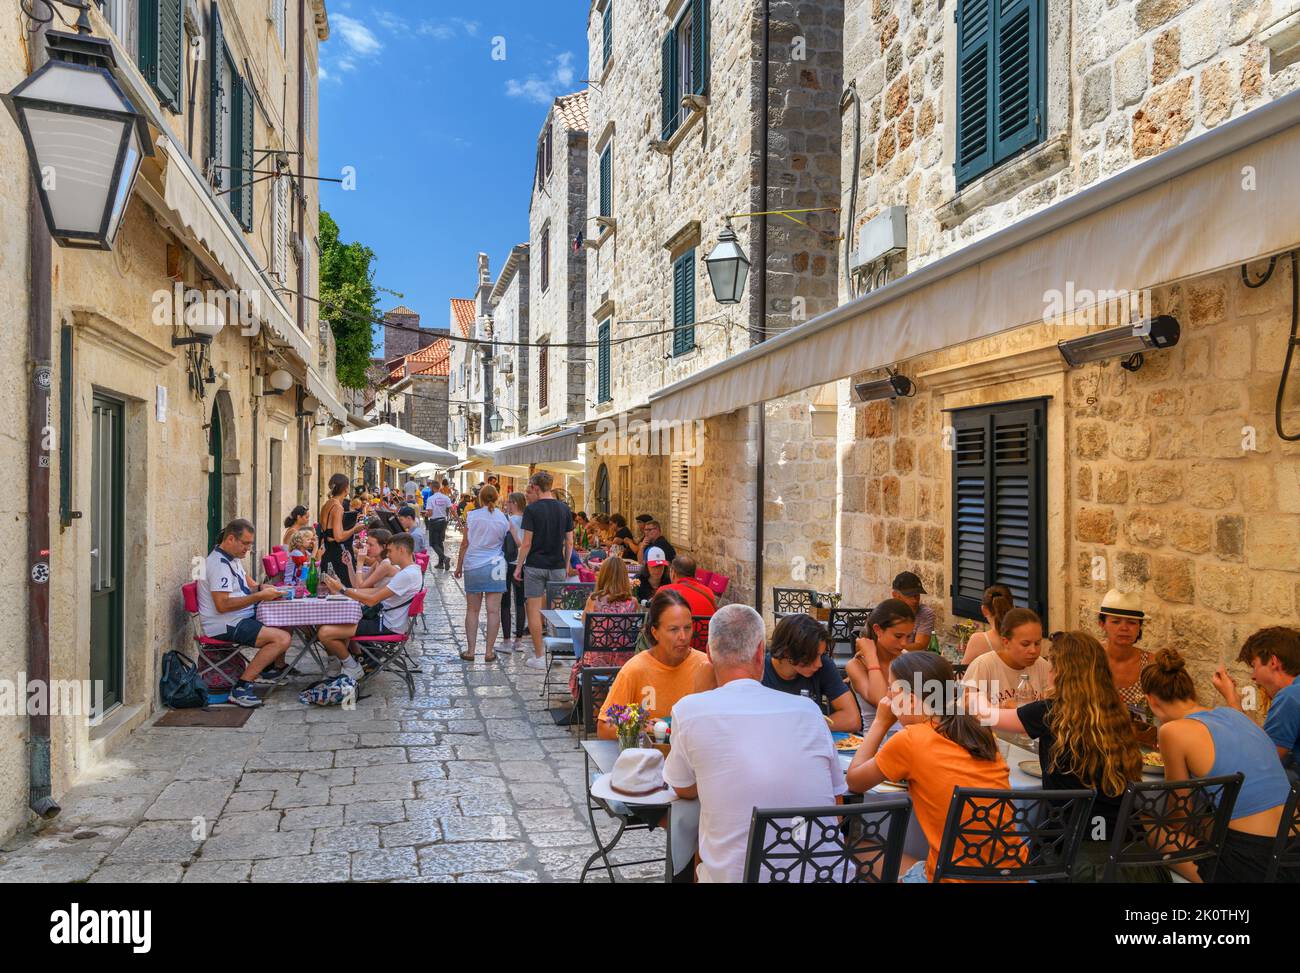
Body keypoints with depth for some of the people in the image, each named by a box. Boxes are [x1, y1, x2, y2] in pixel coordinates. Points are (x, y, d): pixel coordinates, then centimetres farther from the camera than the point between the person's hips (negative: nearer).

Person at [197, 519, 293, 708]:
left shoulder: (233, 559, 15)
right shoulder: (219, 563, -19)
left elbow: (244, 586, 28)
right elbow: (222, 605, -26)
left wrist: (261, 588, 7)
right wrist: (259, 596, -23)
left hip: (240, 617, 11)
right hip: (223, 625, -10)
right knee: (282, 639, -23)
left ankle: (270, 667, 22)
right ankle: (241, 687, -20)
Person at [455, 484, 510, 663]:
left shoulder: (472, 516, -2)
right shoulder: (503, 519, 0)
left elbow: (465, 543, 1)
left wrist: (459, 565, 10)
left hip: (472, 566, 1)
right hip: (494, 567, 0)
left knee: (472, 610, 8)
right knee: (493, 611, 2)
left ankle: (470, 650, 9)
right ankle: (489, 651, 4)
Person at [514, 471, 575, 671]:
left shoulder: (531, 509, -10)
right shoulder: (565, 509, 3)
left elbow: (526, 543, -11)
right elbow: (569, 542, 6)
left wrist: (519, 566, -2)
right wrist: (567, 565, 16)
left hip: (535, 566, -4)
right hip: (557, 566, 4)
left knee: (534, 611, 3)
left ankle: (539, 657, 5)